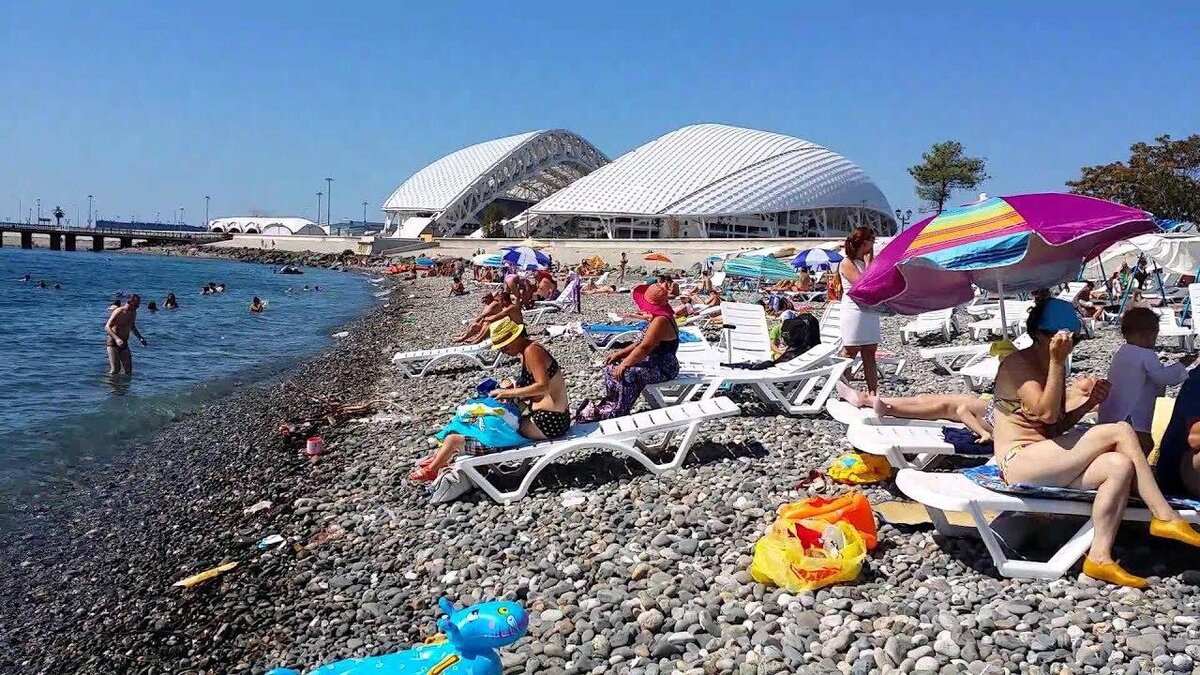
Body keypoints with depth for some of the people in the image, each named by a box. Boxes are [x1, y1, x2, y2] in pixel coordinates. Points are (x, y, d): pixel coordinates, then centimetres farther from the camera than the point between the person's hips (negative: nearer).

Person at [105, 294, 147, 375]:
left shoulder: (134, 313, 6)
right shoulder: (119, 312, -17)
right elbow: (107, 327, -23)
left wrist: (140, 337, 12)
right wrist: (116, 339, -37)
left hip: (124, 343, 7)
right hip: (112, 341, -7)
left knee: (129, 370, 1)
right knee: (115, 369, -13)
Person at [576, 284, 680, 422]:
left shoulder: (660, 321, -24)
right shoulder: (658, 318, 9)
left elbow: (644, 348, -26)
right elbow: (641, 343, 14)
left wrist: (624, 364, -18)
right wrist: (620, 353, 6)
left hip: (664, 369, -11)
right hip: (654, 362, 11)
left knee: (628, 373, -32)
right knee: (612, 365, 5)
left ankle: (617, 413, -21)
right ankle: (609, 403, 5)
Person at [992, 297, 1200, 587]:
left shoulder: (1051, 366, 19)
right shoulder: (1017, 364, -7)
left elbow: (1059, 425, 17)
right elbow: (1046, 414, -19)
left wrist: (1088, 402, 0)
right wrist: (1057, 362, -20)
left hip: (1046, 460, 8)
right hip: (1019, 462, -8)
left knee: (1120, 466, -19)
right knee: (1120, 431, -16)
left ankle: (1100, 557, -21)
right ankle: (1166, 517, -7)